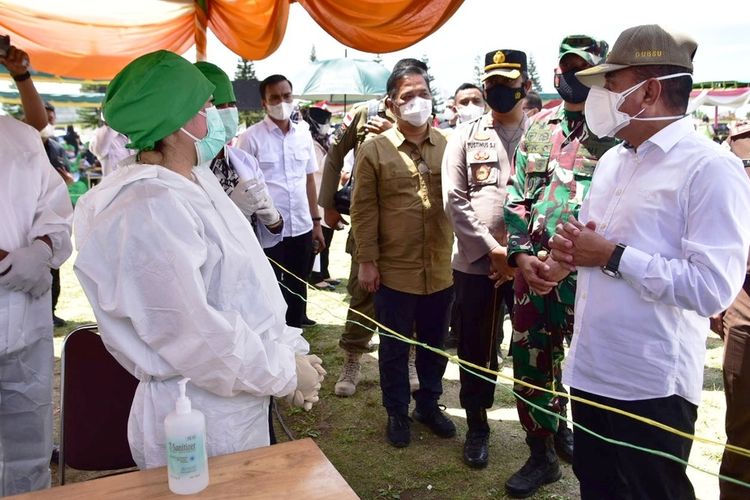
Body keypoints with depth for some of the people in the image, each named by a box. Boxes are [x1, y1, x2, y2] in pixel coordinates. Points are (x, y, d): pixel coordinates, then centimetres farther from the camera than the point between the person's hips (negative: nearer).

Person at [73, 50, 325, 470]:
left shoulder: (196, 181, 5)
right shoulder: (149, 209, -26)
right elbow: (192, 333, -28)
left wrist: (290, 349, 5)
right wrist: (286, 373, -15)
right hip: (201, 419, -9)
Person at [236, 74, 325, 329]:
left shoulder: (304, 134, 8)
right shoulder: (250, 137, -6)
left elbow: (309, 180, 12)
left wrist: (316, 222, 11)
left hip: (302, 227, 5)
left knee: (297, 289, 15)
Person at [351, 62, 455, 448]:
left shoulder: (447, 146, 3)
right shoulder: (373, 150, -5)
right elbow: (364, 210, -5)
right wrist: (367, 262, -7)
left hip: (441, 268, 3)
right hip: (394, 271, -2)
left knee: (435, 343, 18)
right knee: (394, 348, 13)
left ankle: (429, 404, 39)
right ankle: (397, 413, 32)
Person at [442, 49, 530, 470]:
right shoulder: (465, 137, 5)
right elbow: (455, 201, -2)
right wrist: (492, 249, -10)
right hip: (475, 263, 1)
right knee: (476, 350, 11)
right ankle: (477, 426, 30)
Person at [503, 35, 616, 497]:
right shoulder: (539, 127, 11)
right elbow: (517, 198, 10)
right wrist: (521, 254, -4)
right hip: (532, 271, 5)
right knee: (530, 364, 12)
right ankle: (543, 454, 31)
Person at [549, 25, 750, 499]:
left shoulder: (711, 167, -15)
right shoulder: (611, 160, 10)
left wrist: (612, 257, -21)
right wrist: (570, 247, -3)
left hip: (653, 385, -7)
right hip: (591, 369, 8)